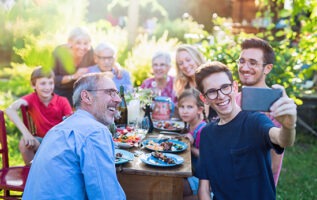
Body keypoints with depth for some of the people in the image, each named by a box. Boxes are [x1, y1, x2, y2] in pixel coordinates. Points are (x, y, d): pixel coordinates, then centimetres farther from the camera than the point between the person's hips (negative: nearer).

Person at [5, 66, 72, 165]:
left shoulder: (62, 101, -12)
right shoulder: (32, 98, -11)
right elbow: (10, 109, -27)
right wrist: (25, 132, -38)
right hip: (42, 140, 1)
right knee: (24, 143, -27)